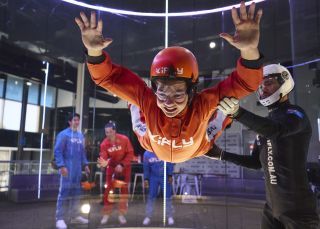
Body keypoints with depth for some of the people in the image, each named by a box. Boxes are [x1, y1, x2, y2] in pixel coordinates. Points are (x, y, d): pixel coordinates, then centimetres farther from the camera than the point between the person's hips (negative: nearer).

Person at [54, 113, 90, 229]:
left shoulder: (80, 135, 14)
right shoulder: (64, 134, -6)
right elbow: (58, 151, -11)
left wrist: (85, 164, 14)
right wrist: (61, 166, -18)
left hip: (78, 169, 7)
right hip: (67, 168, -7)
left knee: (76, 191, 12)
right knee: (65, 191, -6)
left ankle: (75, 216, 22)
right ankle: (60, 218, 3)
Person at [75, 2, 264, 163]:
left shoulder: (202, 105, -45)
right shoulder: (148, 101, -42)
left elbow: (244, 83, -52)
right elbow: (109, 77, -40)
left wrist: (249, 50, -72)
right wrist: (94, 51, -59)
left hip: (198, 151, 0)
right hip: (153, 150, 1)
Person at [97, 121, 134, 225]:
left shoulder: (124, 139, -21)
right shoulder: (104, 144, -16)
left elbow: (130, 153, -15)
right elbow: (103, 157, -23)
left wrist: (122, 165, -22)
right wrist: (104, 162, -47)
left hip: (124, 167, -1)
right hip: (112, 167, 1)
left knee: (124, 190, 6)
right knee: (108, 190, 1)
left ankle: (121, 214, 19)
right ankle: (106, 214, 15)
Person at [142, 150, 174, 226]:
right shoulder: (147, 154, -8)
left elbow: (170, 164, -6)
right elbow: (146, 167, 1)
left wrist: (170, 176, -6)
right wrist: (146, 179, -2)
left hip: (165, 177, -1)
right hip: (153, 178, 1)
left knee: (167, 197, 4)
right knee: (151, 197, 3)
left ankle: (170, 216, 19)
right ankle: (148, 217, 14)